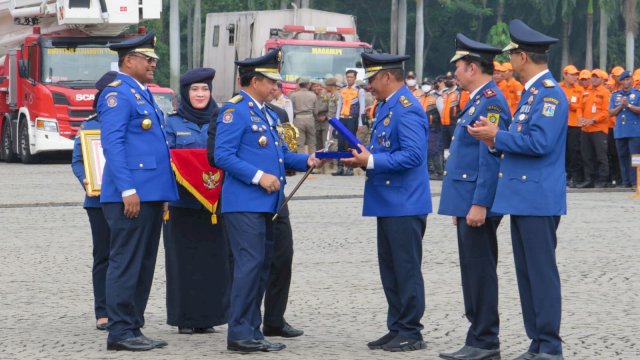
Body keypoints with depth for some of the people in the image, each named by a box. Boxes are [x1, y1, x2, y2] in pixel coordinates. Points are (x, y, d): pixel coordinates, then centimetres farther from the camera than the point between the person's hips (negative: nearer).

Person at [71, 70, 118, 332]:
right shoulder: (89, 126, 6)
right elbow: (77, 161, 5)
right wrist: (86, 181, -14)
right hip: (100, 200, 0)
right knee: (103, 256, 3)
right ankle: (103, 312, 6)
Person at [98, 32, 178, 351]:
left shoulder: (143, 95, 21)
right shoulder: (117, 94, -9)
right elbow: (112, 144, -17)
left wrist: (164, 194, 21)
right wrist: (128, 190, -22)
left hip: (151, 194, 10)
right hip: (130, 196, -10)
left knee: (144, 265, 11)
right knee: (126, 263, -7)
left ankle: (133, 328, 16)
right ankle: (120, 332, -4)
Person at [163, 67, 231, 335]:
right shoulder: (173, 123, 6)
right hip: (182, 200, -2)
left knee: (213, 258, 0)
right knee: (184, 259, -2)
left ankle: (208, 316, 8)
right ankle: (185, 319, 5)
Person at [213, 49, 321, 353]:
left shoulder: (268, 114, 19)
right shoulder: (234, 111, -9)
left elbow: (281, 154, 23)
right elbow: (223, 156, -16)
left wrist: (306, 160, 4)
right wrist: (258, 176, -21)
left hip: (267, 203, 9)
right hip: (244, 204, -9)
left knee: (262, 267, 10)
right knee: (250, 265, -11)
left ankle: (252, 331, 15)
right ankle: (240, 334, -8)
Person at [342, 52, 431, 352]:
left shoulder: (407, 109, -16)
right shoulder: (386, 106, 15)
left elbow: (413, 155, -24)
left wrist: (371, 161, -20)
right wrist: (363, 157, 4)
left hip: (404, 204, -10)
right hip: (388, 203, 10)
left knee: (406, 270, -3)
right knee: (390, 270, 14)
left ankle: (410, 334, 3)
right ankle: (396, 329, 21)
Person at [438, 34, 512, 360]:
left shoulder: (491, 102, -15)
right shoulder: (477, 101, 17)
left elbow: (491, 158, -21)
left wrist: (479, 204, -24)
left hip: (477, 203, -10)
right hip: (467, 202, 10)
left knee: (480, 271, -6)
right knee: (474, 271, 12)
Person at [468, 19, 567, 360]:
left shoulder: (549, 93, -14)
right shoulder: (531, 92, 17)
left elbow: (539, 142, -23)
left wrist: (497, 136, -14)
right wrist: (495, 139, 7)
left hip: (538, 200, -10)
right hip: (523, 198, 10)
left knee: (541, 272, -6)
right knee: (527, 273, 12)